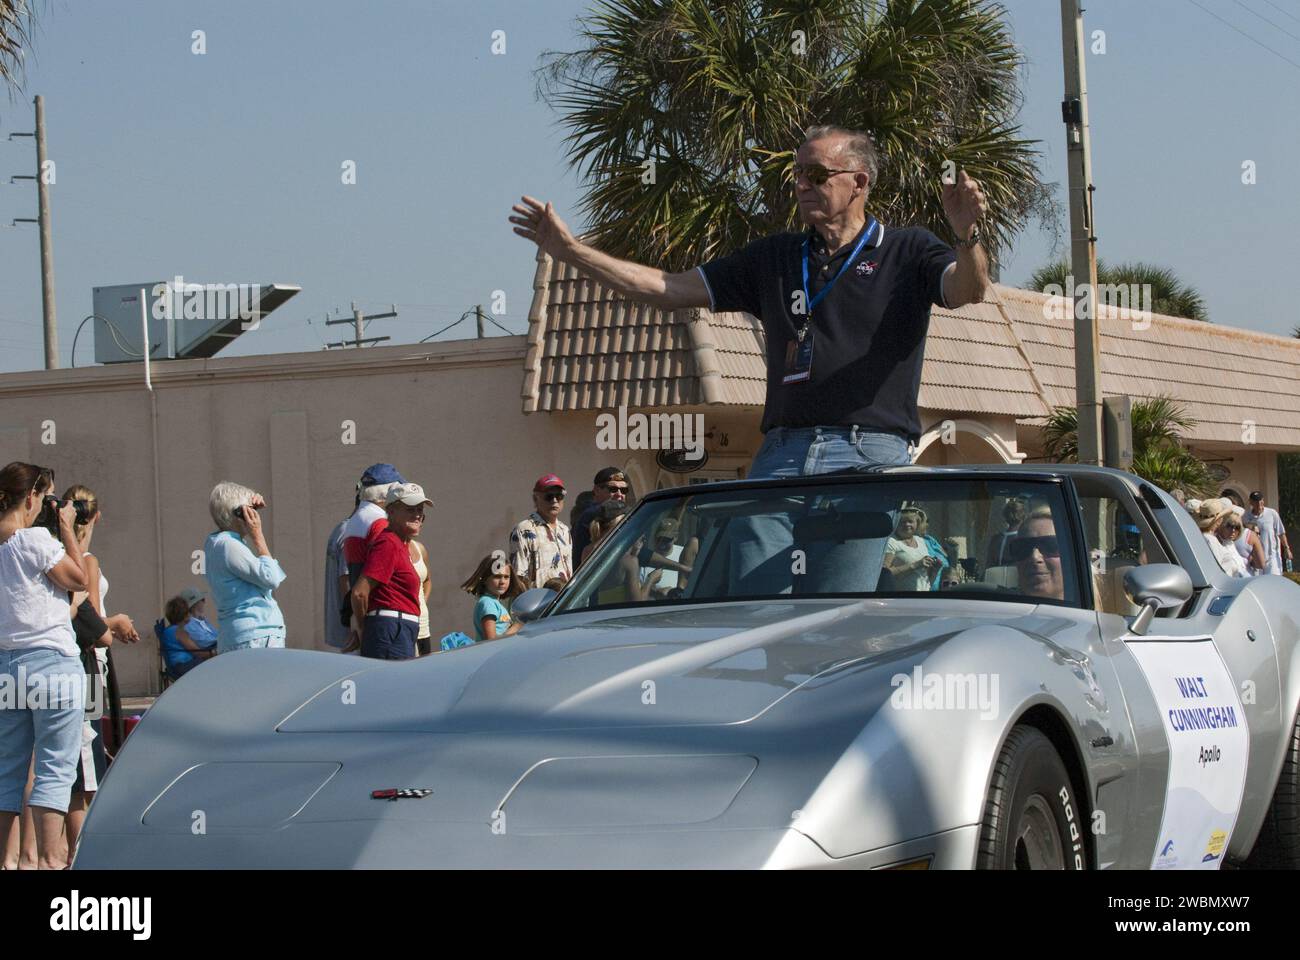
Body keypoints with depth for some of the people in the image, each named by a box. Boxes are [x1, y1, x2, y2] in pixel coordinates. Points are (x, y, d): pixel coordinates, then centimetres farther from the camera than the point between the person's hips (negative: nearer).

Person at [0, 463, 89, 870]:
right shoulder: (36, 539, -12)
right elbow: (79, 579, -3)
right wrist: (67, 529, 4)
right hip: (51, 661, -7)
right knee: (55, 769, -2)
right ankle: (48, 859, -5)